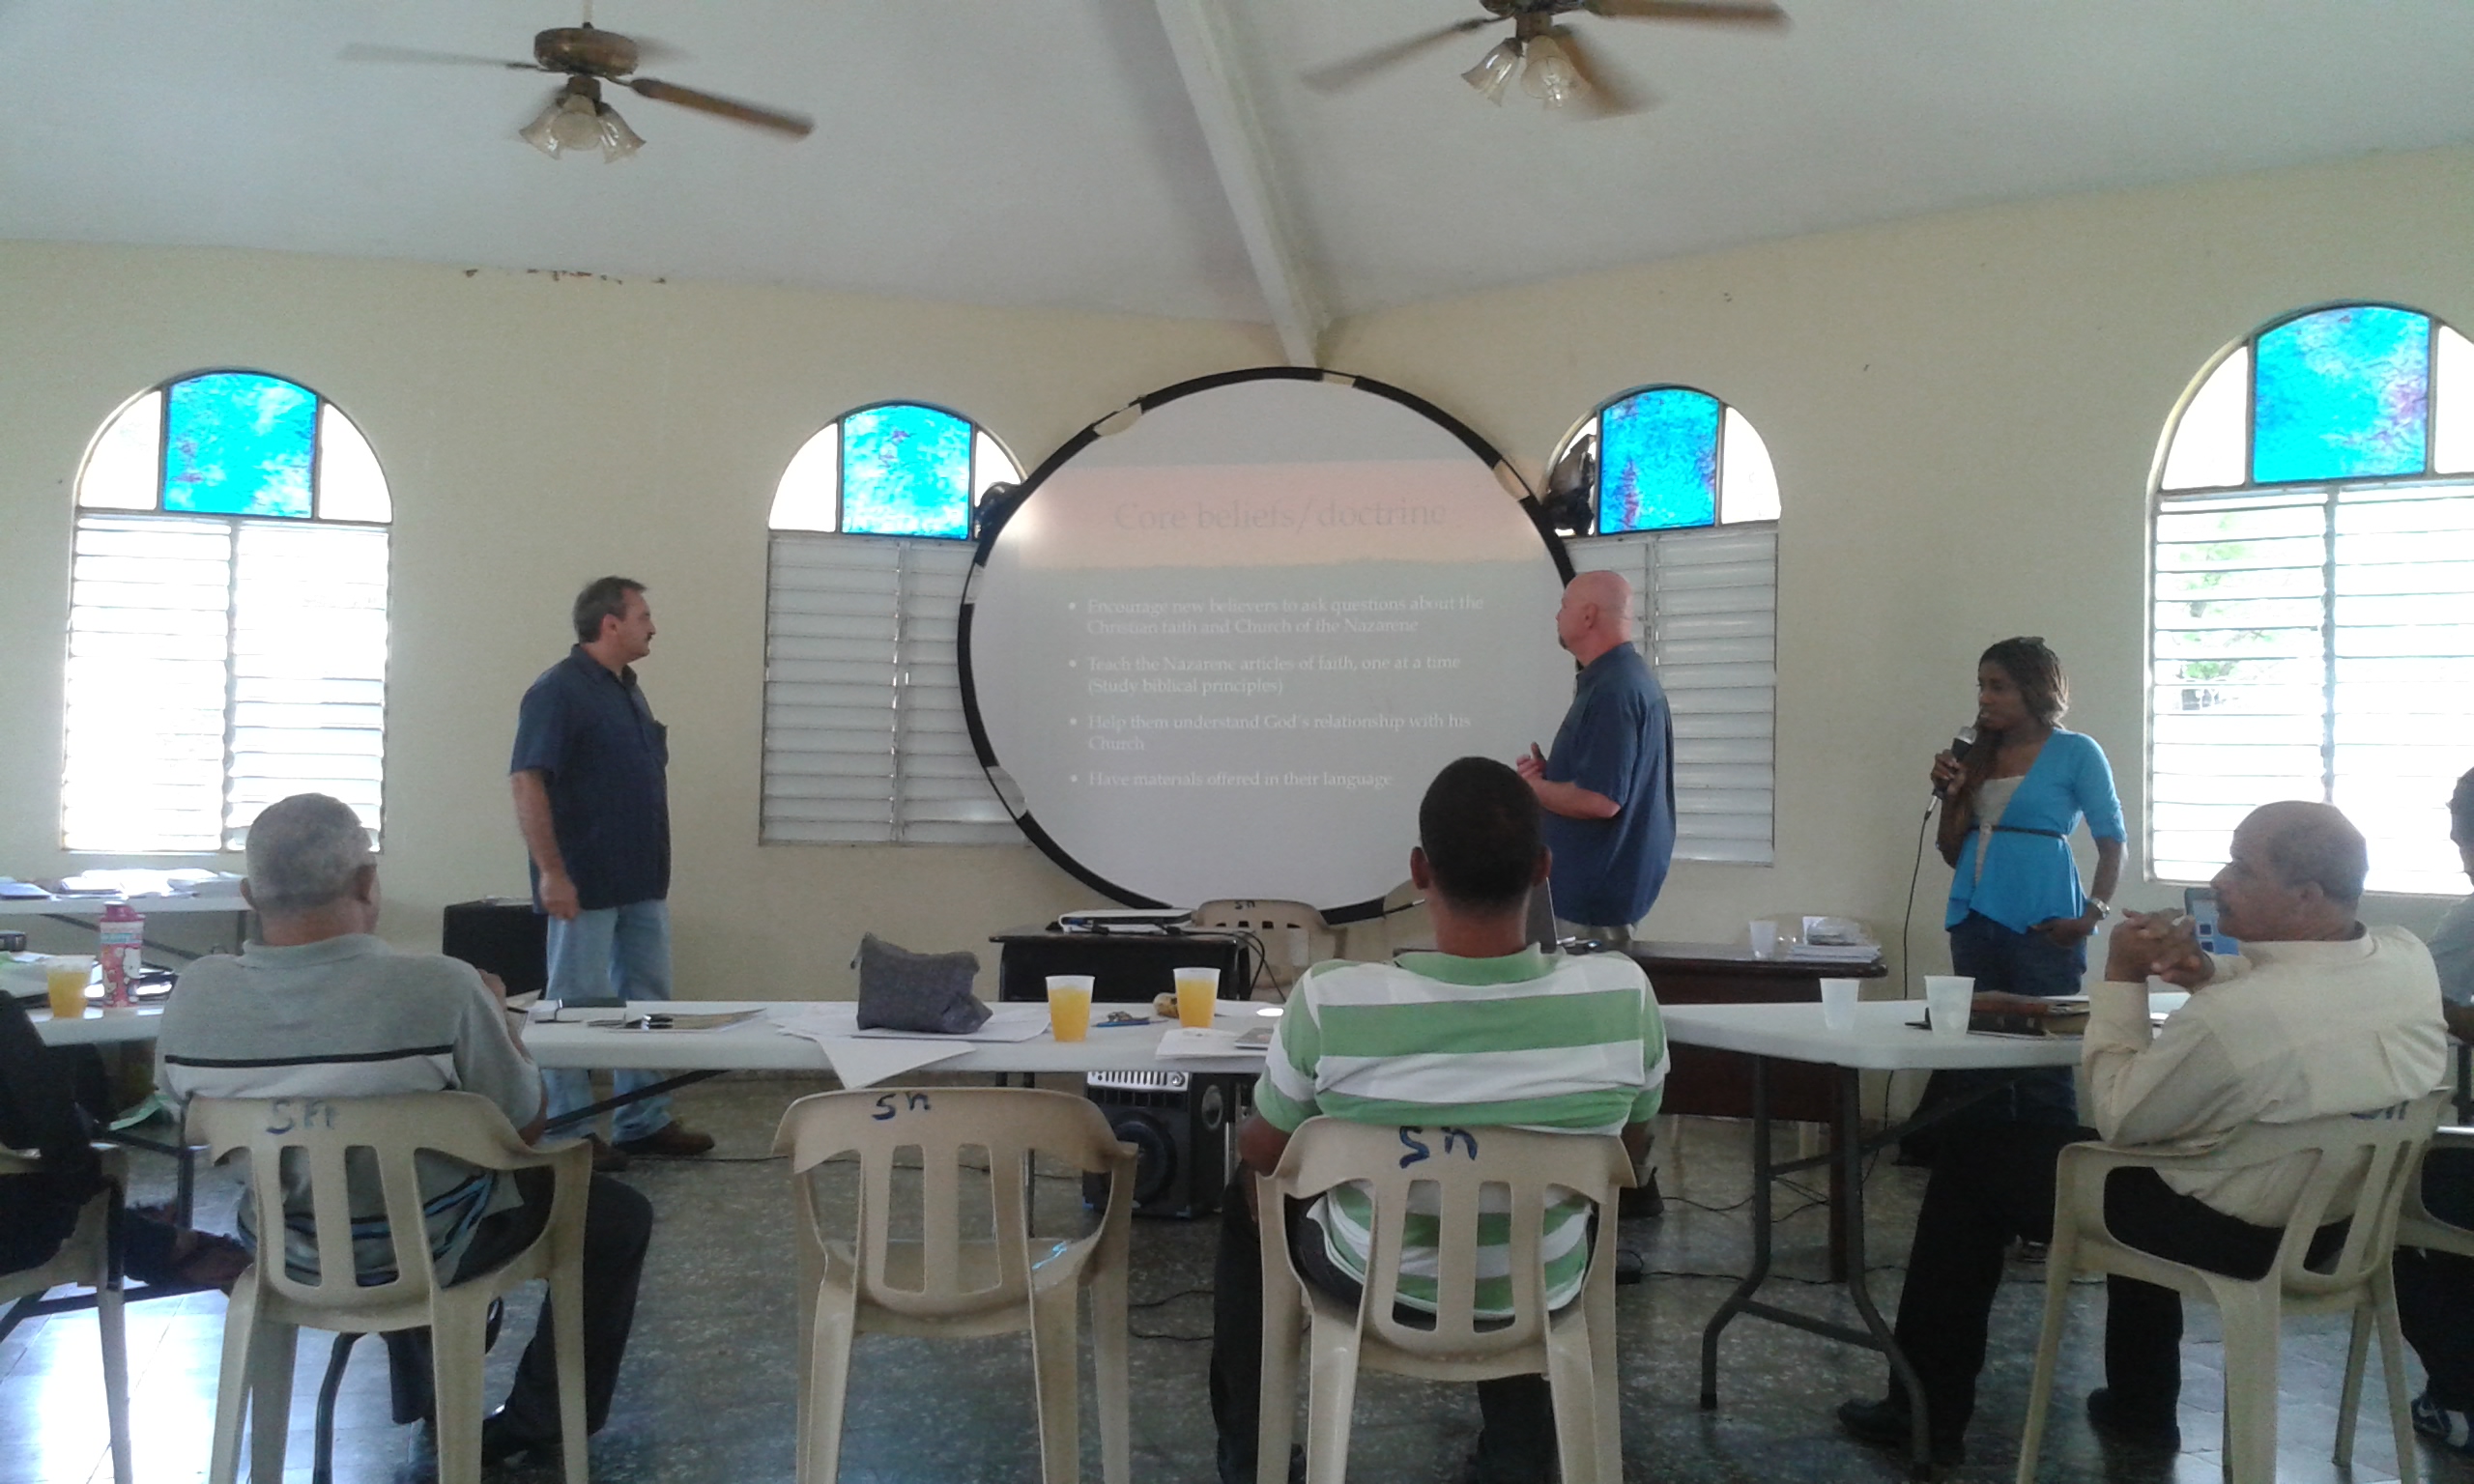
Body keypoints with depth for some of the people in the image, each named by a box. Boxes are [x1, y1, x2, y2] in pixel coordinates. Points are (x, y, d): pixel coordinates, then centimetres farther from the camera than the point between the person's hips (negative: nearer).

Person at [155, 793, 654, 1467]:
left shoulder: (195, 993, -18)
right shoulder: (439, 987, -31)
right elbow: (525, 1129, -16)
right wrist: (500, 1019, 0)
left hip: (286, 1247, 5)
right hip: (428, 1251, -5)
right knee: (619, 1215, 20)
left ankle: (424, 1393, 50)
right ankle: (539, 1423, 27)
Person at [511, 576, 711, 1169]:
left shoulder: (629, 691, 14)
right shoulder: (558, 691, -13)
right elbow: (527, 783, -19)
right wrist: (551, 871, -24)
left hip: (642, 881, 9)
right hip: (586, 884, -9)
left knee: (647, 999, 13)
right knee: (576, 1006, 0)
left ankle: (645, 1121, 23)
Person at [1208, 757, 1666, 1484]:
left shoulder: (1331, 999, -29)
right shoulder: (1622, 994, -23)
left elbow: (1261, 1154, -10)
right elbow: (1630, 1149, -3)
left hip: (1372, 1285, -2)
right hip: (1540, 1292, 2)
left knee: (1247, 1201, 30)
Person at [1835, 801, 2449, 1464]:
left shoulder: (2229, 1016, -34)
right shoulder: (2409, 957, -10)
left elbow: (2117, 1119, -18)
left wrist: (2121, 979, -14)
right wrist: (2215, 974, -6)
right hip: (2334, 1219, 8)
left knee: (1974, 1154, 8)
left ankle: (1928, 1414, 19)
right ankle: (2139, 1408, 39)